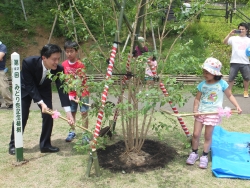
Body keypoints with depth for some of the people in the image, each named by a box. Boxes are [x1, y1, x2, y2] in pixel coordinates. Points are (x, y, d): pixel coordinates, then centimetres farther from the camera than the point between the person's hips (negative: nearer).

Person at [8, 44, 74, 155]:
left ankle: (45, 145, 9)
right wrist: (41, 103, -39)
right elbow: (29, 86, -30)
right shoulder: (28, 62, -37)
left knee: (48, 115, -6)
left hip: (44, 89, 3)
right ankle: (13, 144, 14)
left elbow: (61, 89, -29)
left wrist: (68, 112, -37)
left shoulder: (58, 69, -29)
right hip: (26, 89, -2)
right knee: (21, 116, -4)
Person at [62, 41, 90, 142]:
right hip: (70, 93, 4)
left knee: (84, 113, -3)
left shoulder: (80, 65, -15)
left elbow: (82, 82, -17)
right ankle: (72, 132, 25)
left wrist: (79, 95, -22)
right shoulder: (64, 64, -1)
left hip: (82, 92, -4)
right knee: (72, 112, 11)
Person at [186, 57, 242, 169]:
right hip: (201, 112, 3)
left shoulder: (222, 83, -8)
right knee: (196, 134, 5)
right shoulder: (202, 84, -1)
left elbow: (230, 95, 4)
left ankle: (204, 156, 19)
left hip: (213, 114, -3)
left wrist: (237, 106, -8)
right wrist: (195, 110, -11)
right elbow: (197, 99, 3)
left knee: (208, 136, 4)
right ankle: (194, 153, 24)